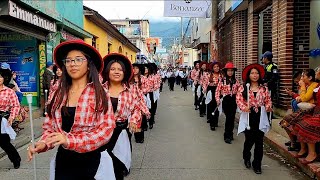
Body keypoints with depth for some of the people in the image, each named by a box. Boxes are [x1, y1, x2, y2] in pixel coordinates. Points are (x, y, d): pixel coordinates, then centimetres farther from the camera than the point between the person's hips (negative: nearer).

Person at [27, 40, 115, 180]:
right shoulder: (56, 95, 3)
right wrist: (42, 144, -12)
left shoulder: (99, 94, -9)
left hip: (92, 161, -3)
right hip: (63, 160, 3)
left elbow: (106, 129, -16)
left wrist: (70, 140, -25)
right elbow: (49, 127, 9)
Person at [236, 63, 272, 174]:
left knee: (259, 141, 3)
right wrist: (243, 107, -20)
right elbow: (239, 100, -4)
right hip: (248, 116, -2)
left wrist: (268, 107, -10)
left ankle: (257, 165, 17)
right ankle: (246, 157, 33)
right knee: (249, 139, 1)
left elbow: (268, 100, 10)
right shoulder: (243, 88, 1)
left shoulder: (264, 88, 7)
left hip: (260, 116, 2)